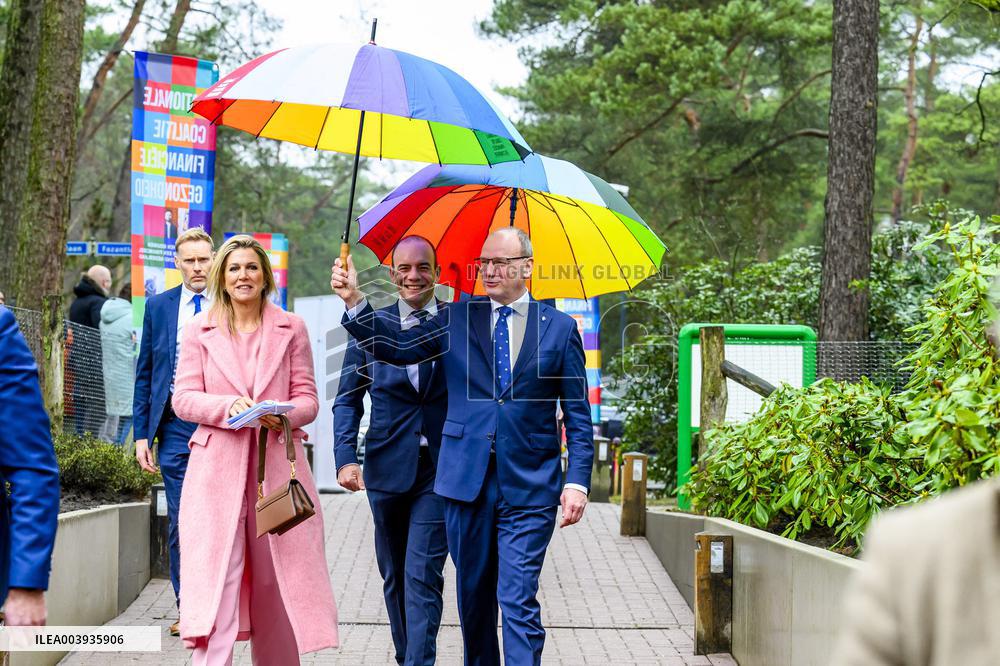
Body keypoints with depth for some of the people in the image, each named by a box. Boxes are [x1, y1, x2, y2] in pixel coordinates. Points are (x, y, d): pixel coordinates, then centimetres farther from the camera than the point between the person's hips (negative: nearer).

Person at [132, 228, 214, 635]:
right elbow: (145, 375, 10)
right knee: (180, 524, 3)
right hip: (175, 428, 2)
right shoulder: (158, 307, 8)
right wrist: (141, 433, 3)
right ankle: (187, 609, 11)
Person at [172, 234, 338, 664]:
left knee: (278, 582, 7)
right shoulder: (200, 330, 7)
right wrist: (227, 406, -16)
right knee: (214, 578, -10)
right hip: (217, 468, -1)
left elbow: (307, 399, 7)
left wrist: (284, 415, -15)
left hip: (278, 467, 1)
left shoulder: (291, 329, 9)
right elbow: (183, 398, 2)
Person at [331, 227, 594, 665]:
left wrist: (577, 481, -5)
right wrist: (354, 300, -16)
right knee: (473, 595, 12)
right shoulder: (457, 320, 8)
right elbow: (396, 348, -3)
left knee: (518, 601, -8)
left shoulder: (560, 328, 4)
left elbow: (578, 416, 4)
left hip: (529, 487, -2)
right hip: (467, 481, 3)